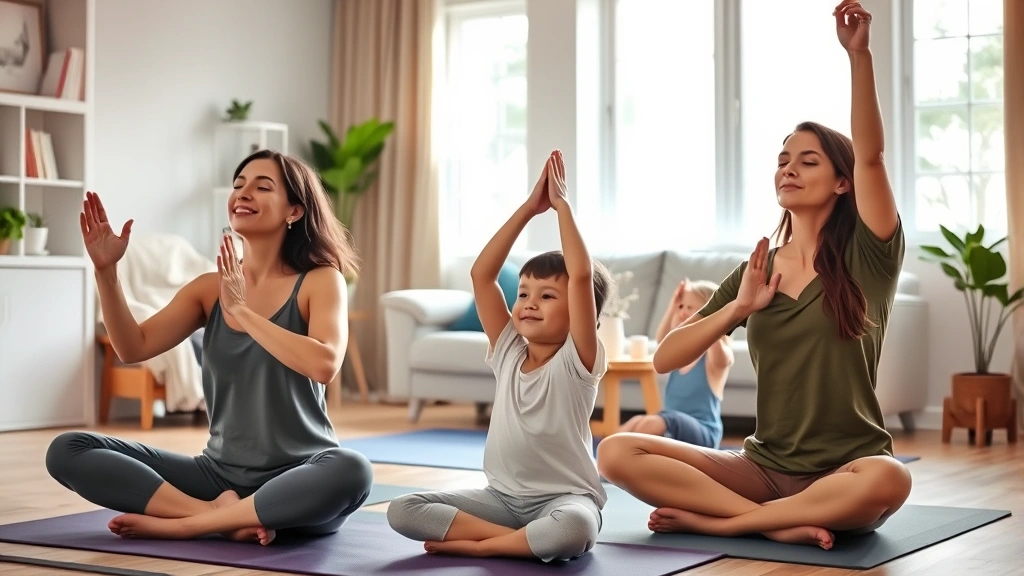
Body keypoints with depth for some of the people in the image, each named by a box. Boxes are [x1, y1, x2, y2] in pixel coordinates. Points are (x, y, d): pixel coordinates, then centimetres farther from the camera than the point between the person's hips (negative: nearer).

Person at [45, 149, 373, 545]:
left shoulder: (320, 281, -5)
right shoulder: (210, 287, 7)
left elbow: (325, 364, -23)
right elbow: (134, 348, -3)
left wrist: (241, 310, -21)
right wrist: (106, 269, -13)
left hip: (298, 478, -4)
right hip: (221, 473, 4)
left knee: (351, 471, -40)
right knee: (67, 451, -9)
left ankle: (183, 523, -23)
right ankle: (224, 514, -18)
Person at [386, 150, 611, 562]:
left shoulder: (577, 361, -9)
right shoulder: (508, 353, 4)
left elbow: (582, 275, -22)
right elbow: (481, 274, -2)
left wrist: (561, 204, -15)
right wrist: (529, 208, -4)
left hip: (564, 497, -5)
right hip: (502, 496, 5)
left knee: (573, 529, -40)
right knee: (403, 510, -15)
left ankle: (476, 544, -18)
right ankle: (525, 540, -18)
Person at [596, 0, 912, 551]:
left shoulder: (866, 259, -1)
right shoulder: (756, 272, 9)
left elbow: (870, 156, -19)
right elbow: (665, 359, 2)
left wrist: (859, 54, -29)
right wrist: (739, 307, -11)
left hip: (844, 473, -3)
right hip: (764, 467, 4)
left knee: (888, 480, -40)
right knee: (617, 452, -15)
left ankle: (714, 520, -24)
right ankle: (778, 523, -21)